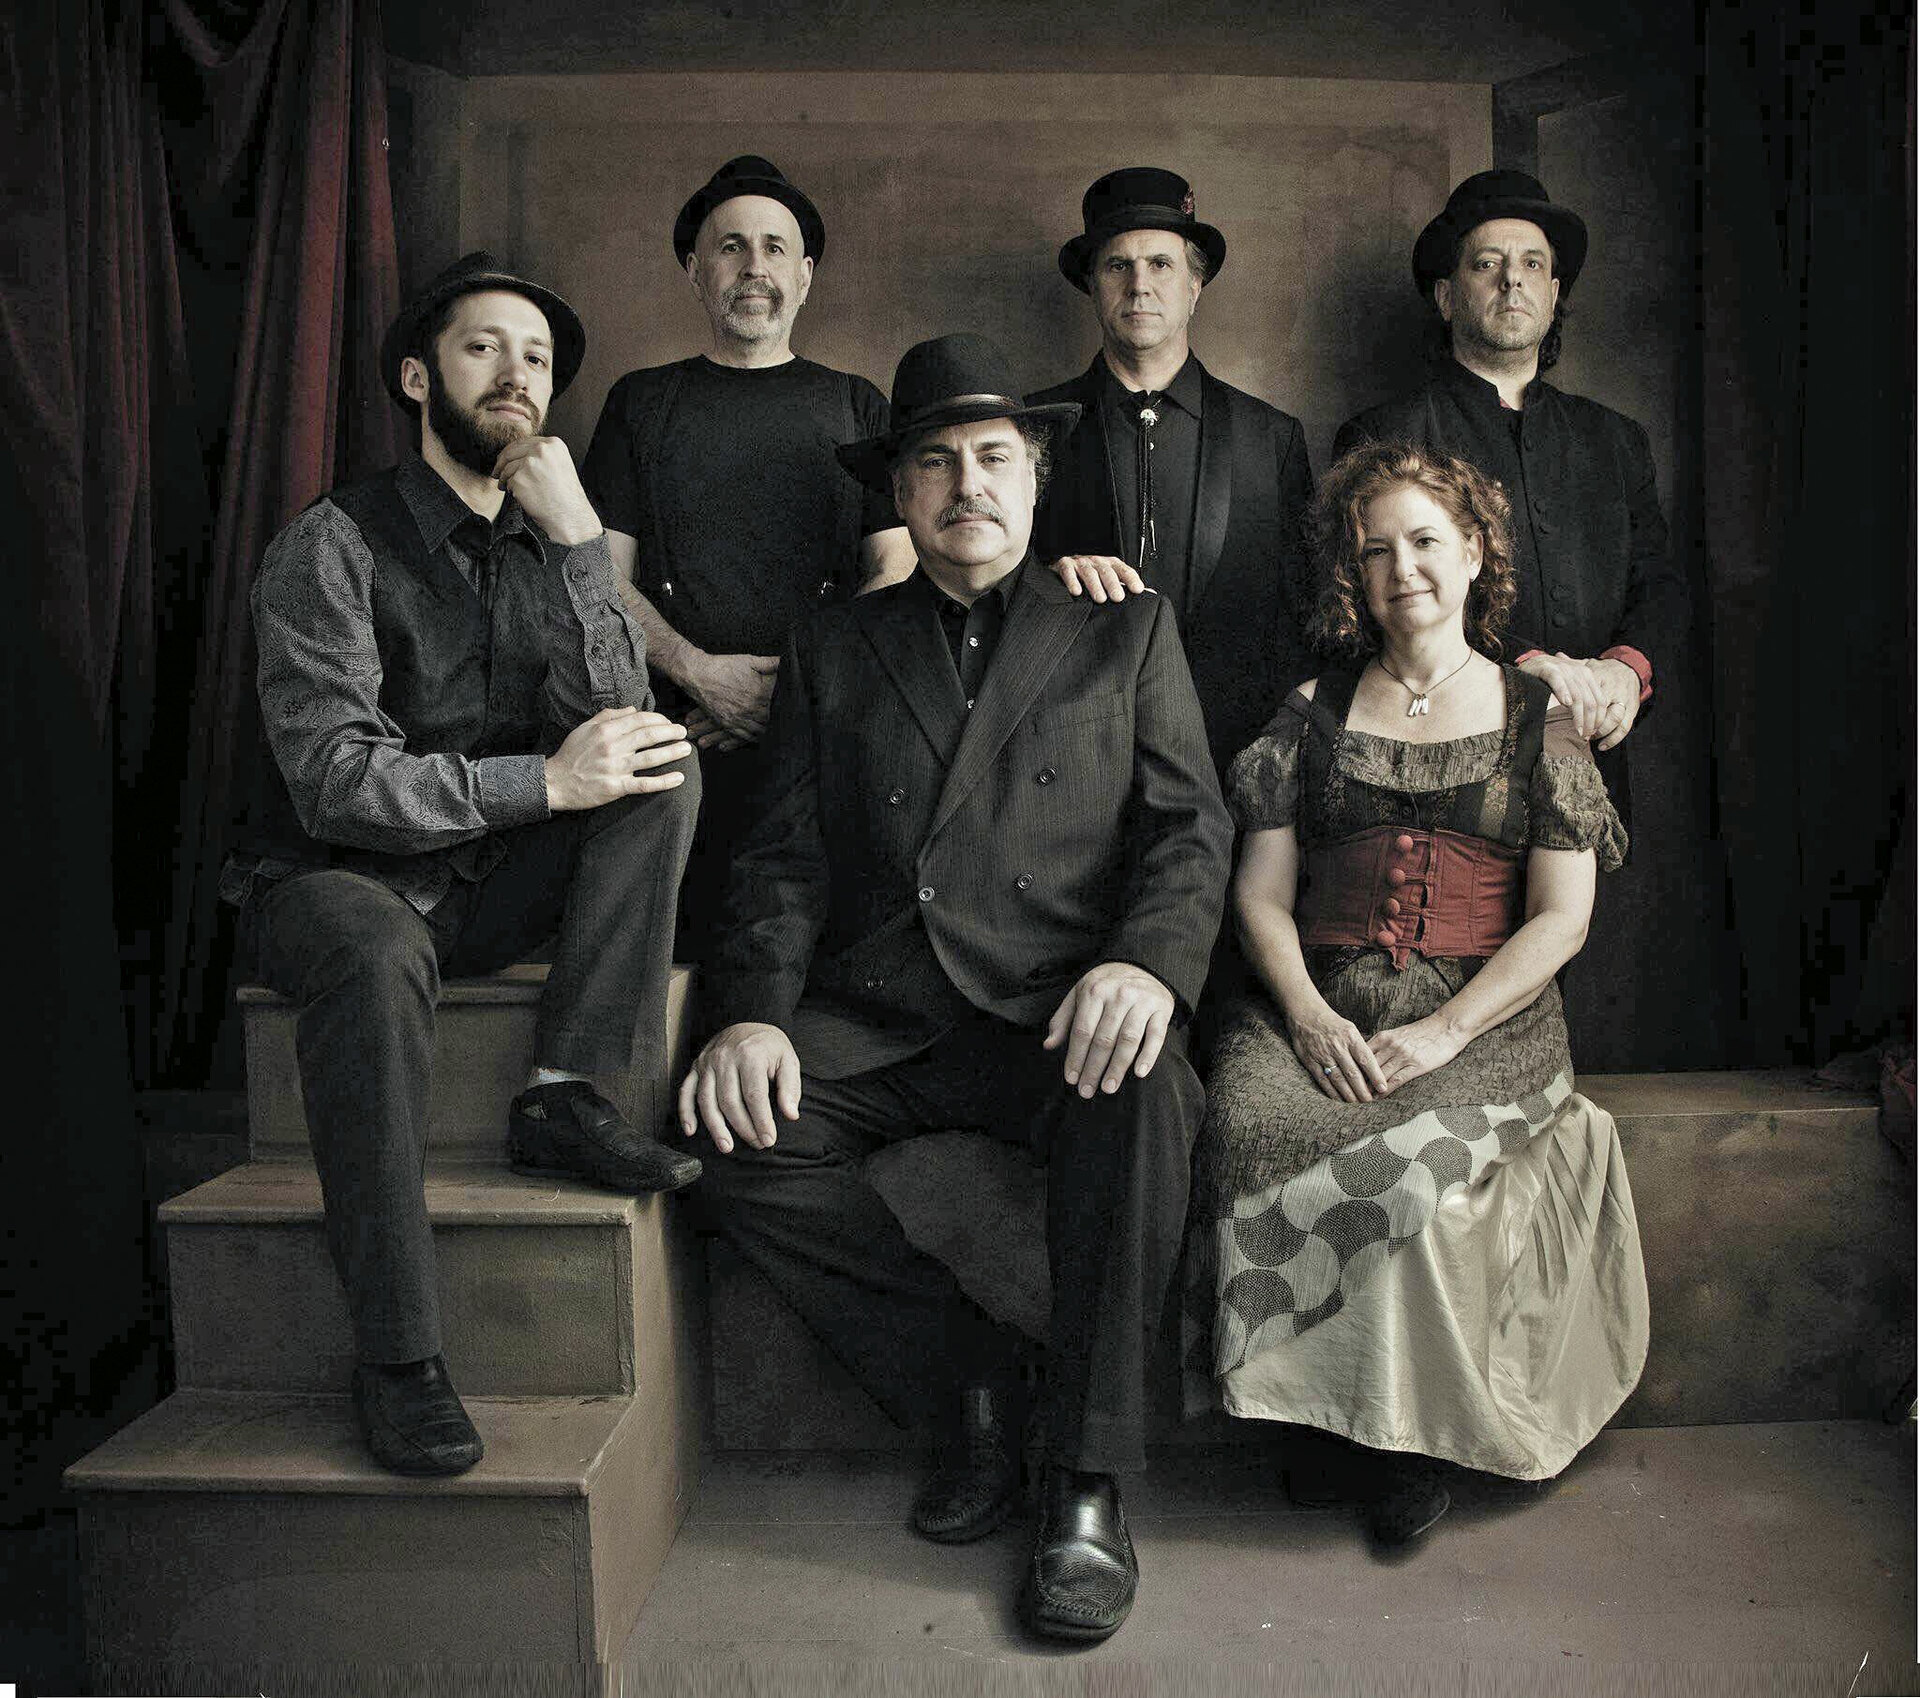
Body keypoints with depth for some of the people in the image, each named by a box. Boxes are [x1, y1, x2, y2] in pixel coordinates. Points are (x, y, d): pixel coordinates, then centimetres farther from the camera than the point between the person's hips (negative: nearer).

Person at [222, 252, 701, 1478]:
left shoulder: (552, 549, 7)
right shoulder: (336, 545, -8)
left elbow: (615, 726, -10)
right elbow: (331, 780, -19)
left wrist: (580, 539, -16)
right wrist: (544, 783, -24)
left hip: (493, 885, 5)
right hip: (339, 877, -4)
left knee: (667, 759, -15)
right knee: (374, 954, -38)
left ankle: (565, 1098, -22)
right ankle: (399, 1357, -29)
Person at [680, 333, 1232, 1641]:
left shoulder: (1126, 628, 15)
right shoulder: (833, 653, 19)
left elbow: (1190, 825, 5)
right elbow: (788, 857, 10)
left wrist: (1148, 961, -17)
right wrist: (755, 1014, -9)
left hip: (1059, 1011, -2)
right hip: (875, 1019, 3)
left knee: (1144, 1099, -34)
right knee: (731, 1135, -24)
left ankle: (1089, 1490, -17)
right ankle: (965, 1389, -4)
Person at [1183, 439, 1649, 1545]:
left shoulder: (1539, 720, 11)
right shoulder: (1314, 712, 15)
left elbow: (1562, 918, 3)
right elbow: (1261, 892, 9)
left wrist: (1445, 1031, -12)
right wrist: (1306, 1014, -11)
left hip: (1485, 1016, -1)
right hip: (1319, 1006, 2)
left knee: (1409, 1155, -32)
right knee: (1250, 1127, -30)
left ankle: (1411, 1430, -8)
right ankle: (1334, 1404, -11)